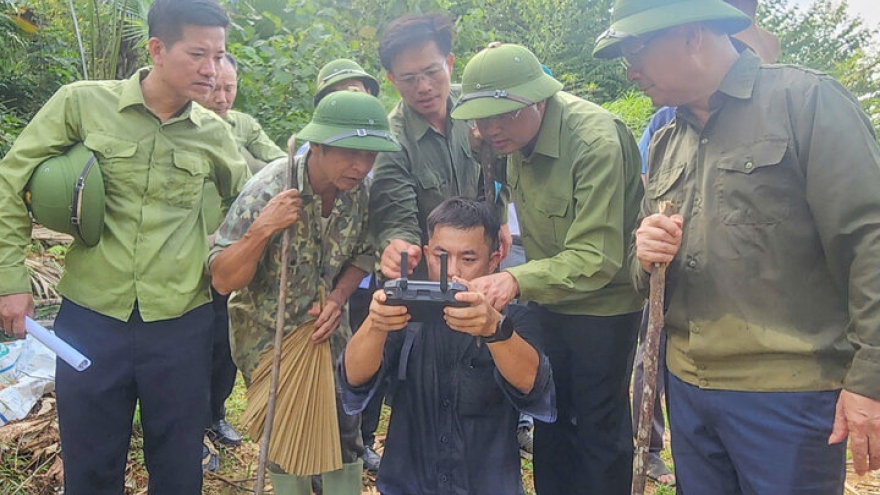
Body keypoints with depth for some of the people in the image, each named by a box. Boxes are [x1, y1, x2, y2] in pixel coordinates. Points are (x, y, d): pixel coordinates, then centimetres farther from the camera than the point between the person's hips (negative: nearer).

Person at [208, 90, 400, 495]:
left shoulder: (359, 188, -14)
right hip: (267, 334, -3)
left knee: (345, 430, 9)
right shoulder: (266, 191, -27)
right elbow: (223, 280, -24)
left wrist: (337, 299, -14)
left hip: (326, 327, 4)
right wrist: (261, 229, -40)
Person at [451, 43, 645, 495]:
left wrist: (517, 280, -45)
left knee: (600, 428, 6)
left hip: (603, 303, -6)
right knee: (550, 418, 16)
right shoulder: (516, 133, -5)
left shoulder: (596, 140, -28)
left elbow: (596, 259, -33)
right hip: (548, 298, 7)